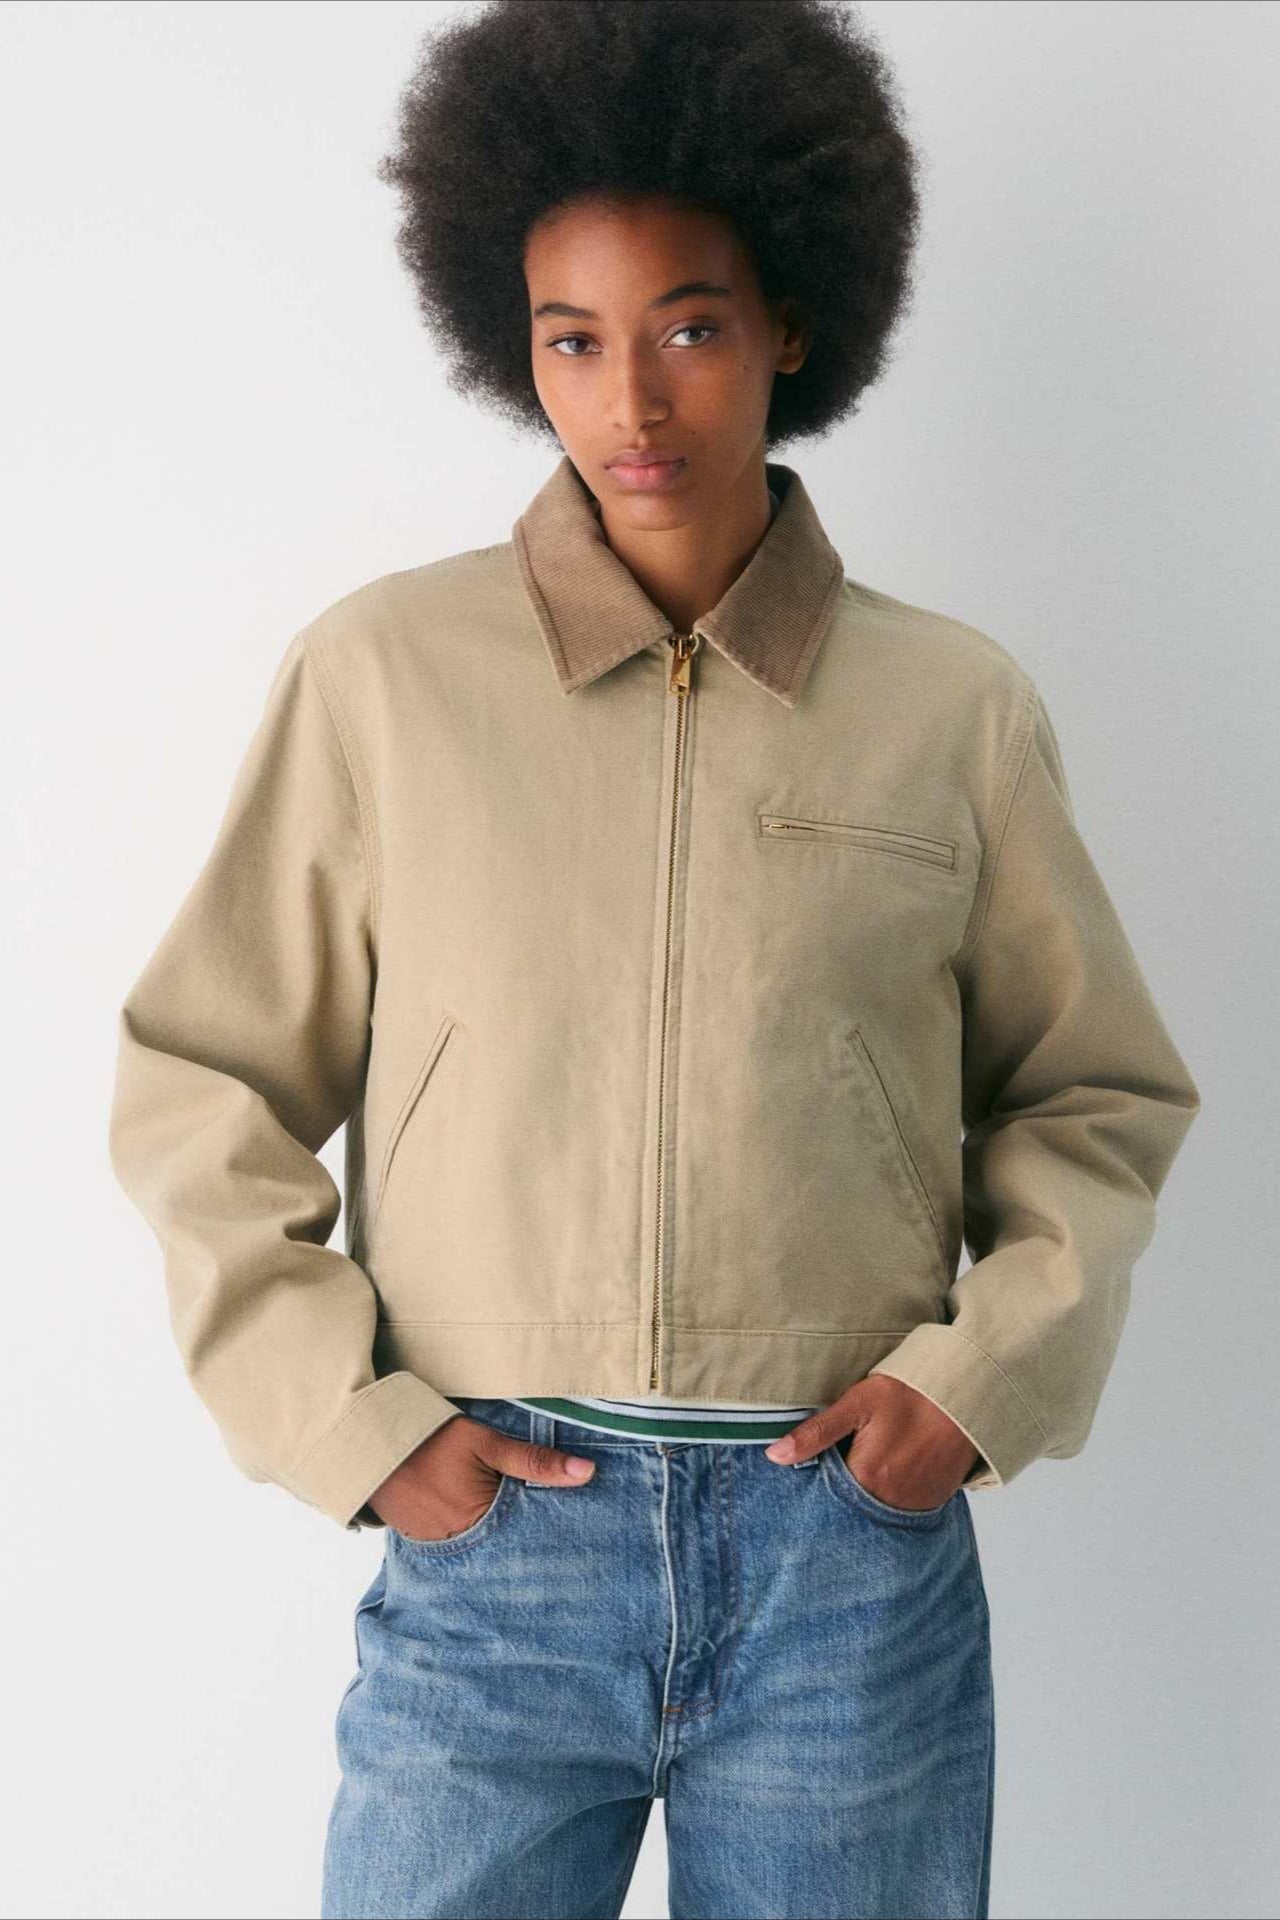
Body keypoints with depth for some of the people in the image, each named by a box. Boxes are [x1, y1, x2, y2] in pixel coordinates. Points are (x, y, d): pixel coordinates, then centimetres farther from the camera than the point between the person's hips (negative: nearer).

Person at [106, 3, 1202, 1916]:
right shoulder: (381, 674, -2)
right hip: (489, 1543, 0)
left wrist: (988, 1366, -2)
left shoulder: (955, 707, 1)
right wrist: (347, 1418, -4)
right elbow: (199, 1088, 3)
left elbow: (1097, 1096, 11)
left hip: (855, 1545, 1)